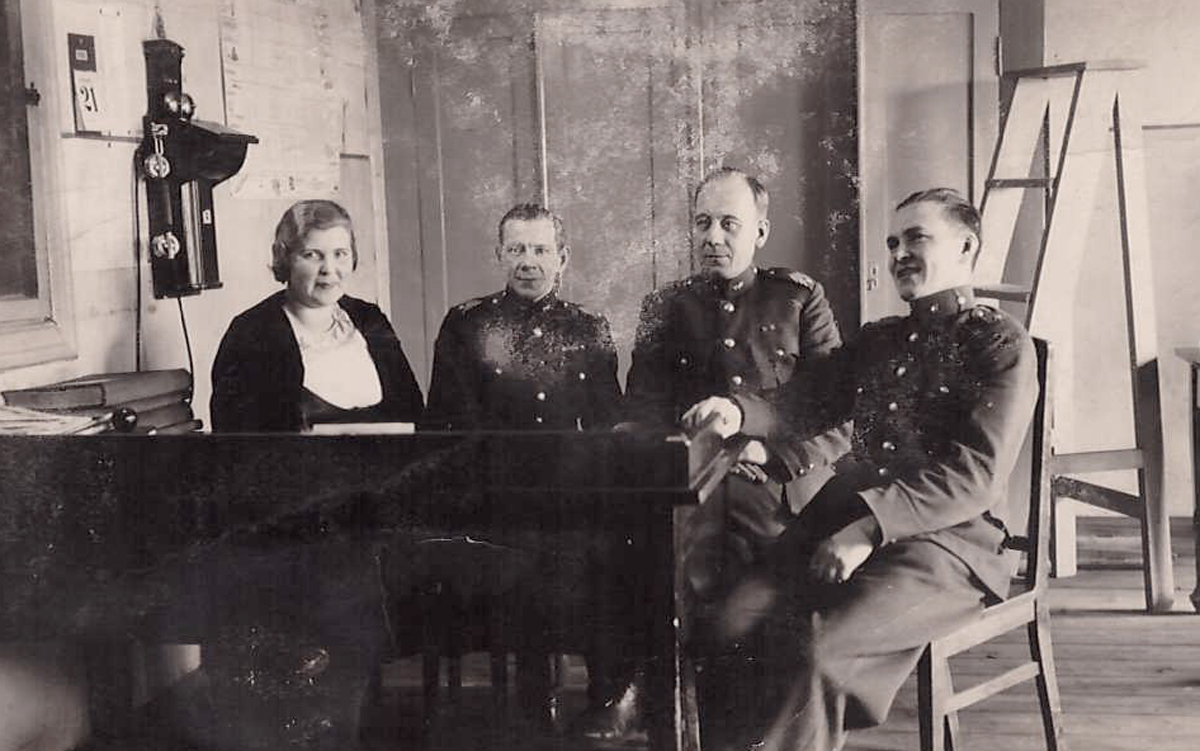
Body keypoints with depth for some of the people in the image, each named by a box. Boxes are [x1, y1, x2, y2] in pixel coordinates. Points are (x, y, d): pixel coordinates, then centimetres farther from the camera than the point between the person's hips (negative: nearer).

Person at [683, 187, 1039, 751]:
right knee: (729, 634, -20)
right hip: (840, 523, 6)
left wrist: (868, 529, -20)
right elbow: (799, 405, 15)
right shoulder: (876, 341, 25)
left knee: (813, 649, -31)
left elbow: (977, 476, -10)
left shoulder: (1001, 345, 3)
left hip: (947, 537, -6)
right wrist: (738, 413, -9)